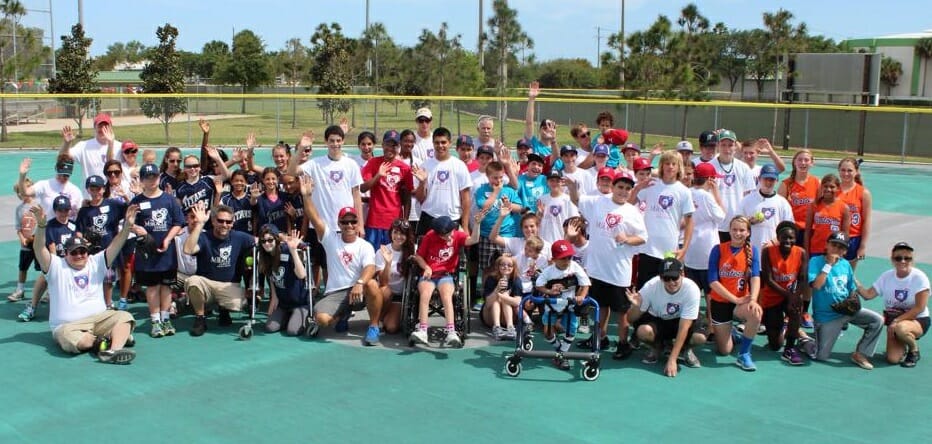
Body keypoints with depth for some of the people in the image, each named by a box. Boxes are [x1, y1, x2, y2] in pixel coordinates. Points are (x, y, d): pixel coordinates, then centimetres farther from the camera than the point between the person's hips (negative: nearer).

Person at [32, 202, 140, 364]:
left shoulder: (96, 263, 11)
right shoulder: (56, 266, 4)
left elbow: (115, 246, -1)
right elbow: (39, 249, -12)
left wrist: (127, 226, -19)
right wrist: (41, 225, -29)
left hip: (98, 318, 3)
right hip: (68, 326, -3)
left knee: (124, 316, -24)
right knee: (72, 340, -36)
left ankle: (112, 350, -45)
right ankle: (118, 338, -19)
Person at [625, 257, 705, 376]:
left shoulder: (692, 289, -29)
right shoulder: (651, 287, -27)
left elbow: (683, 328, -29)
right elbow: (631, 319, -18)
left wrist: (672, 359, -34)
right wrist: (636, 306, -41)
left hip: (681, 322, 0)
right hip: (656, 320, 0)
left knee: (700, 337, -31)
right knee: (643, 330, -33)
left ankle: (685, 349, 6)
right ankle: (657, 347, 3)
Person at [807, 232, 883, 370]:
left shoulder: (846, 264, 6)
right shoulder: (816, 261, -10)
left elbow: (852, 290, 15)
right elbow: (816, 285, -25)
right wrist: (829, 265, -21)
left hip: (847, 310, 5)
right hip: (826, 315, -5)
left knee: (877, 320, -15)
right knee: (822, 356, -8)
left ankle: (860, 354, -1)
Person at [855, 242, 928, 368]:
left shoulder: (919, 277, -14)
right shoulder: (887, 277, -2)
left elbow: (919, 308, -16)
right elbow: (868, 294, -8)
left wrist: (897, 321, -23)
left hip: (917, 320, -3)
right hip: (894, 320, 3)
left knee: (901, 328, -39)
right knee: (893, 359, -15)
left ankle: (914, 349, -5)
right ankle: (903, 346, 21)